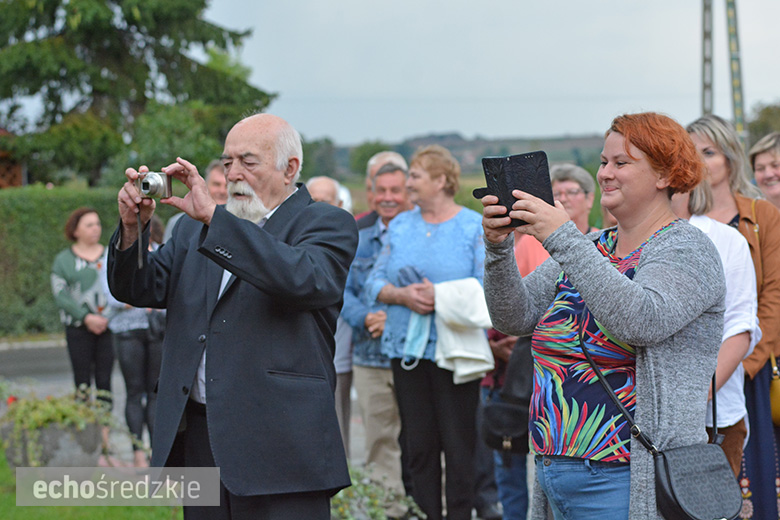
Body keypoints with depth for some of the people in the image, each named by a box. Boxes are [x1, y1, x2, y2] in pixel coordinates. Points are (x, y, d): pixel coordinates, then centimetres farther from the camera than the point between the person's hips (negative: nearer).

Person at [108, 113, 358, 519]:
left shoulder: (327, 225, 0)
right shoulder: (195, 229, 18)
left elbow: (302, 280, -21)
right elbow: (140, 289, 12)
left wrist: (213, 217, -22)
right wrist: (132, 227, -7)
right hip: (197, 439, 6)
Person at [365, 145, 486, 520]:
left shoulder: (475, 227, 0)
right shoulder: (400, 226, 14)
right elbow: (375, 281, 11)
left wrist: (440, 296, -18)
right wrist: (402, 295, -9)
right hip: (406, 348, 4)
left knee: (459, 443, -3)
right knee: (418, 444, 5)